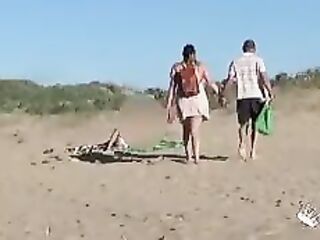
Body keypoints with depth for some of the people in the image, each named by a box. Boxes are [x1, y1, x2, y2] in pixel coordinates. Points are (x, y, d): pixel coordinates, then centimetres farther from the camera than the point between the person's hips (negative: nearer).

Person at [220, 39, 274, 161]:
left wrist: (222, 94, 7)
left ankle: (242, 143, -14)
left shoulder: (235, 62, 7)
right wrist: (270, 92, -7)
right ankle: (253, 151, 7)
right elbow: (264, 78, -10)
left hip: (242, 96, 1)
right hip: (257, 96, -1)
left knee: (243, 123, 12)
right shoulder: (258, 60, 2)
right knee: (255, 124, 10)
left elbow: (229, 80, 1)